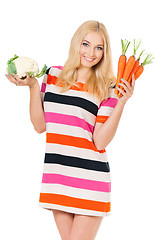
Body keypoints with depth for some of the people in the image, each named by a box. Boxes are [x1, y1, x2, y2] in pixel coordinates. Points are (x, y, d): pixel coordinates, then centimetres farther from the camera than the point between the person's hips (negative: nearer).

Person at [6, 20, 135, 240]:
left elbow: (100, 142, -8)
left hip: (90, 178, -3)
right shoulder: (54, 75, 7)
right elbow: (40, 126, 8)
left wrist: (121, 103, -15)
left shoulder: (106, 89, -1)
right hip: (56, 176, 3)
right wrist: (33, 87, 0)